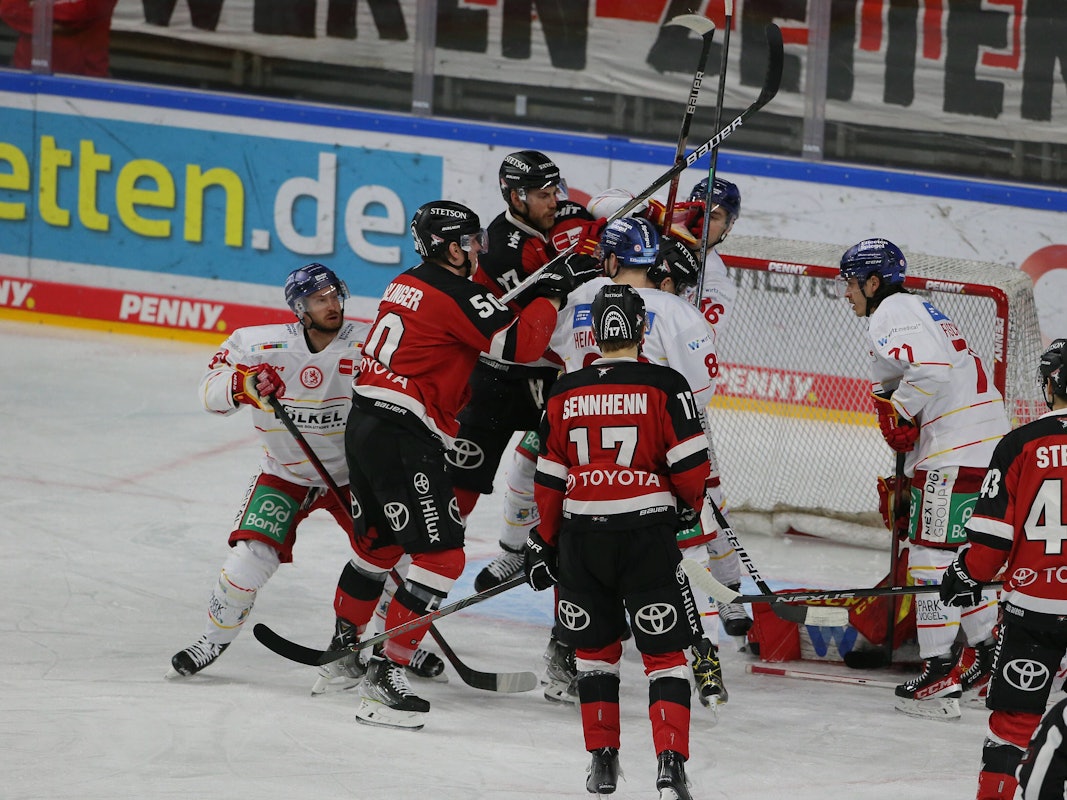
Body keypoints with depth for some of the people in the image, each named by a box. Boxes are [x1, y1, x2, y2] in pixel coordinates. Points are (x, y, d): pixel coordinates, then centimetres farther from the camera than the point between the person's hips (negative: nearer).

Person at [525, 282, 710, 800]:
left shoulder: (564, 394, 4)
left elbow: (549, 480, 8)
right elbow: (691, 465, -8)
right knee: (664, 654, 2)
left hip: (581, 539, 3)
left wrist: (544, 543, 18)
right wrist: (688, 504, 13)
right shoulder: (664, 386, -7)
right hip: (647, 537, -3)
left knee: (595, 649, 18)